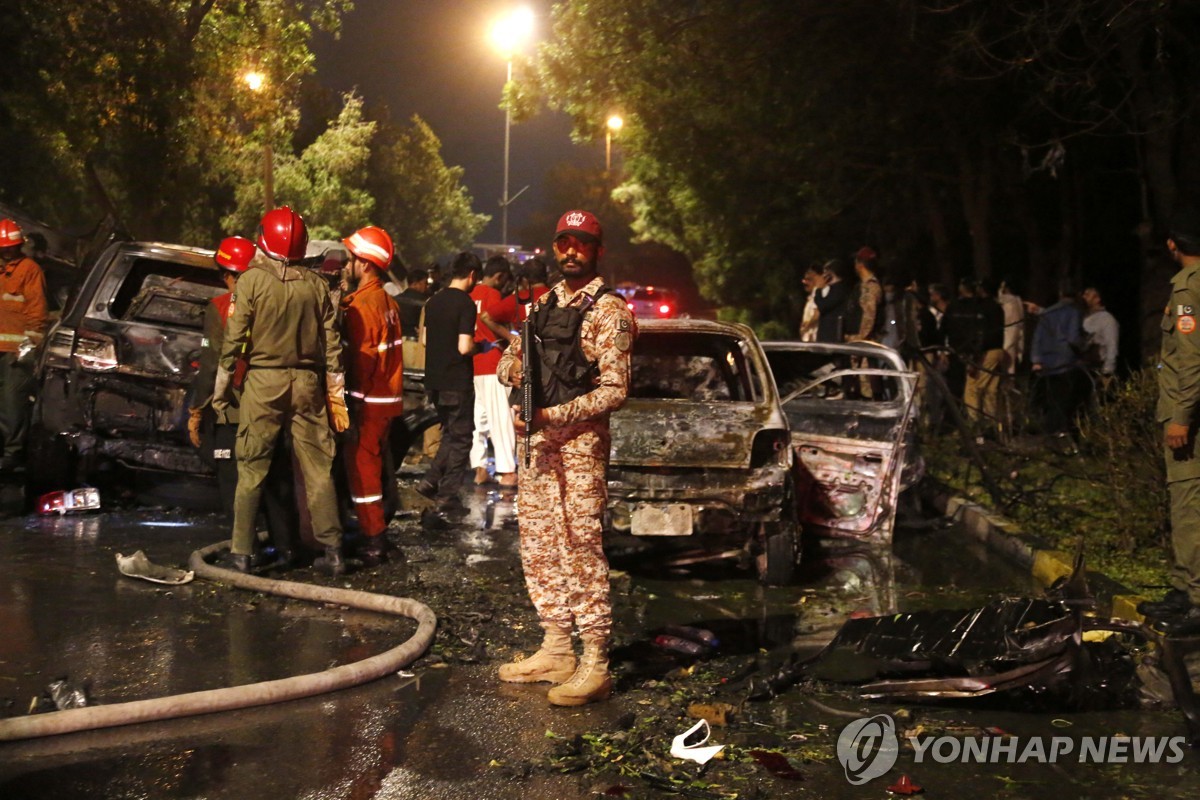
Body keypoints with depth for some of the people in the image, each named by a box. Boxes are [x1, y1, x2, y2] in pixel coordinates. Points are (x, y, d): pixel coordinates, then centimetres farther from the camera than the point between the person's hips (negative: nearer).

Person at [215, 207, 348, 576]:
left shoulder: (252, 280, -5)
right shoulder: (315, 284, 3)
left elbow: (233, 340, -7)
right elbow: (331, 343, 3)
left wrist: (220, 389, 1)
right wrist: (336, 394, 10)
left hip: (263, 382, -2)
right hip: (307, 381, 3)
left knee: (252, 470, 5)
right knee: (318, 470, 7)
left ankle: (241, 553, 8)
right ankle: (332, 551, 10)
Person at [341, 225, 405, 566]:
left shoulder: (360, 305, -15)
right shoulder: (389, 303, 11)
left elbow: (360, 359, -19)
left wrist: (351, 408, -16)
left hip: (368, 401, -9)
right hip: (388, 398, 9)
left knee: (361, 468, -3)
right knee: (375, 465, 17)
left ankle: (374, 543, -1)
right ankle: (377, 535, 26)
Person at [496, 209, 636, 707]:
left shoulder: (609, 310, -5)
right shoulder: (544, 303, 17)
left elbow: (614, 390, -12)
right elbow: (509, 360, 21)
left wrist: (551, 416, -18)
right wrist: (512, 367, -5)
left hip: (580, 440, -8)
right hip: (535, 440, 8)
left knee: (581, 546, -10)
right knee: (538, 544, 11)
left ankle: (595, 666, -6)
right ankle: (556, 651, 22)